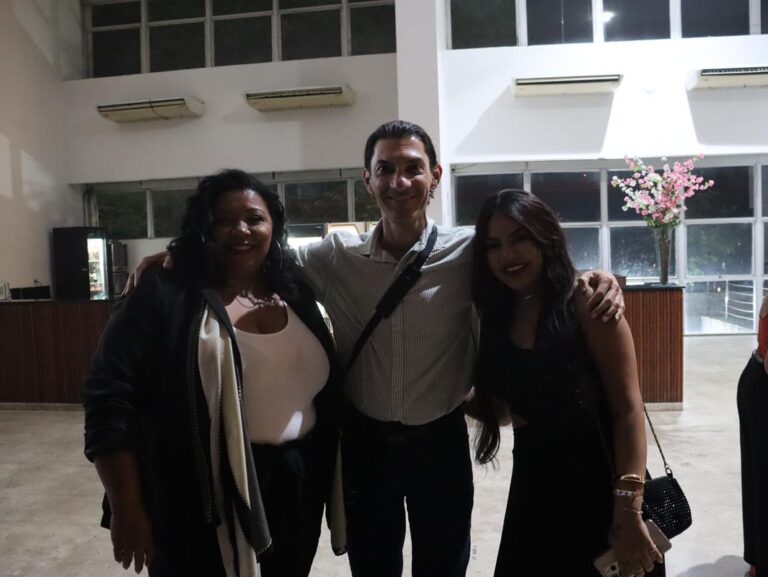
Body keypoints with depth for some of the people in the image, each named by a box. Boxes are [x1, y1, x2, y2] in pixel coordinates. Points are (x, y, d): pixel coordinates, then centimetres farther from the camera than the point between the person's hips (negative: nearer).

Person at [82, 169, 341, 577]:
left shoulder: (296, 296, 5)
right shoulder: (162, 298, -9)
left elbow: (327, 392, 11)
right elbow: (109, 400, -11)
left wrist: (325, 478, 10)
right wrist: (127, 509, -12)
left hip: (295, 490, 5)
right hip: (201, 499, -4)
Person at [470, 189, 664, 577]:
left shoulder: (584, 302, -14)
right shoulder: (496, 317, 2)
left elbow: (628, 408, -16)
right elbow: (503, 410, 7)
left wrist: (628, 509, -21)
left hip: (598, 490, -5)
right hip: (533, 494, 5)